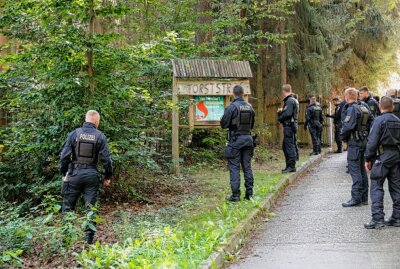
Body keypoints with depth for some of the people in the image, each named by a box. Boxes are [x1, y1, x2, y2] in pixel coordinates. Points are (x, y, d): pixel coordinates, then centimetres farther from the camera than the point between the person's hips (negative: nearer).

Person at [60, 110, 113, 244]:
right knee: (90, 209, 6)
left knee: (68, 207, 9)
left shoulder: (74, 134, -2)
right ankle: (89, 240, 6)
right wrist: (108, 176, 7)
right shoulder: (100, 136, -4)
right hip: (91, 175, 0)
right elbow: (106, 159, -5)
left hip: (74, 174, 0)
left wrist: (64, 173, 10)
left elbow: (64, 155, -3)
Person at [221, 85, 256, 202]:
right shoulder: (250, 107, 5)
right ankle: (249, 193, 13)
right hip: (248, 138, 5)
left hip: (235, 139, -5)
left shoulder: (231, 107, -12)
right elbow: (252, 124, 13)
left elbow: (224, 124, -10)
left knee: (234, 167, -1)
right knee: (247, 166, 11)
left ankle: (235, 195, -2)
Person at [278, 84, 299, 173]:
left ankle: (292, 166, -5)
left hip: (289, 126, -11)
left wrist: (280, 117, -6)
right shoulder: (291, 100, 19)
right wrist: (280, 111, 1)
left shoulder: (290, 101, -14)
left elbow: (287, 114, -22)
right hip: (288, 126, 11)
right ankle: (289, 165, 22)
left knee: (290, 146, -8)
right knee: (285, 146, 16)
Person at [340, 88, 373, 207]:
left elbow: (348, 126, -22)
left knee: (354, 169, -7)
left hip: (354, 141, -9)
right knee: (362, 169, 13)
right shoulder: (364, 108, 13)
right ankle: (364, 197, 18)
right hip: (364, 140, 9)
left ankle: (356, 198, -8)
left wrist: (342, 137, -7)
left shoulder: (352, 109, -15)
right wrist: (366, 134, 16)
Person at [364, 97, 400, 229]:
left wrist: (368, 159, -6)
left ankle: (377, 218, -11)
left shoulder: (379, 120, -9)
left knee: (376, 186, -3)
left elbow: (373, 141, -13)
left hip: (384, 155, -6)